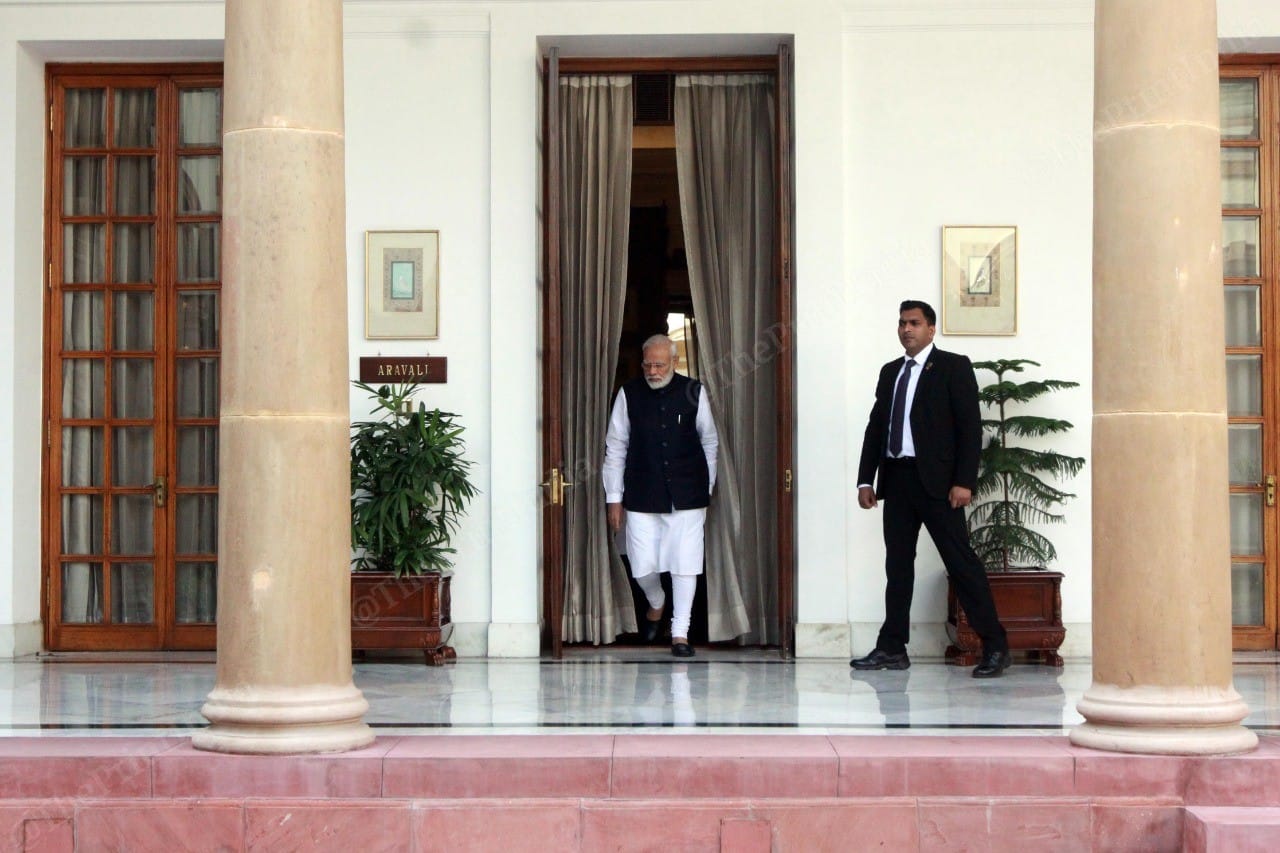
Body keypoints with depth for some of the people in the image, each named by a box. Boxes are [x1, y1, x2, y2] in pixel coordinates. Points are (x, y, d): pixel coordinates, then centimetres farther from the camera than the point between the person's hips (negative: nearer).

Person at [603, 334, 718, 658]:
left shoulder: (693, 392, 1)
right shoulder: (629, 395, 1)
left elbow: (710, 442, 11)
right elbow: (615, 448, 5)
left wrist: (707, 489, 12)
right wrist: (614, 497, 4)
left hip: (686, 496, 0)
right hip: (641, 497, 0)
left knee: (685, 563, -3)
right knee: (642, 566, 1)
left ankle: (680, 633, 9)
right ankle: (656, 603, 34)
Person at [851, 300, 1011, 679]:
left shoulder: (953, 367, -1)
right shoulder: (890, 372, 17)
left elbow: (970, 426, -7)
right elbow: (875, 427, 17)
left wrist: (964, 481, -15)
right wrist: (866, 479, 9)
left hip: (936, 480, -6)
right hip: (896, 477, 6)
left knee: (961, 561, -6)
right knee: (897, 564, 9)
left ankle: (995, 647, -2)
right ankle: (892, 648, 14)